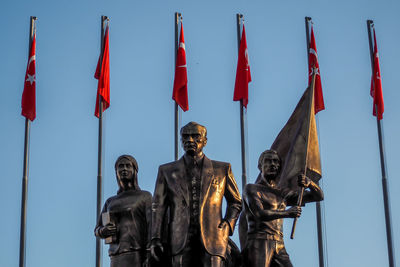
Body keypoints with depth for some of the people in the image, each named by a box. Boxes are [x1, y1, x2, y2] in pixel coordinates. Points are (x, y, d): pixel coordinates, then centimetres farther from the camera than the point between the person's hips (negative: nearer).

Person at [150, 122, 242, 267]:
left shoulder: (222, 169, 14)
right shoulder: (167, 171, 15)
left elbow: (235, 202, 23)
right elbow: (158, 206, 10)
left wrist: (228, 224, 4)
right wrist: (155, 239, 0)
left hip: (212, 238, 0)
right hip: (181, 240, 1)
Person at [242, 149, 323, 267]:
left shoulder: (283, 194, 22)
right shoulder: (251, 188, 7)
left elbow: (319, 196, 23)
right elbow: (259, 214, -11)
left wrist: (309, 183, 0)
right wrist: (286, 213, -26)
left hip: (279, 248, 5)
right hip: (259, 244, -5)